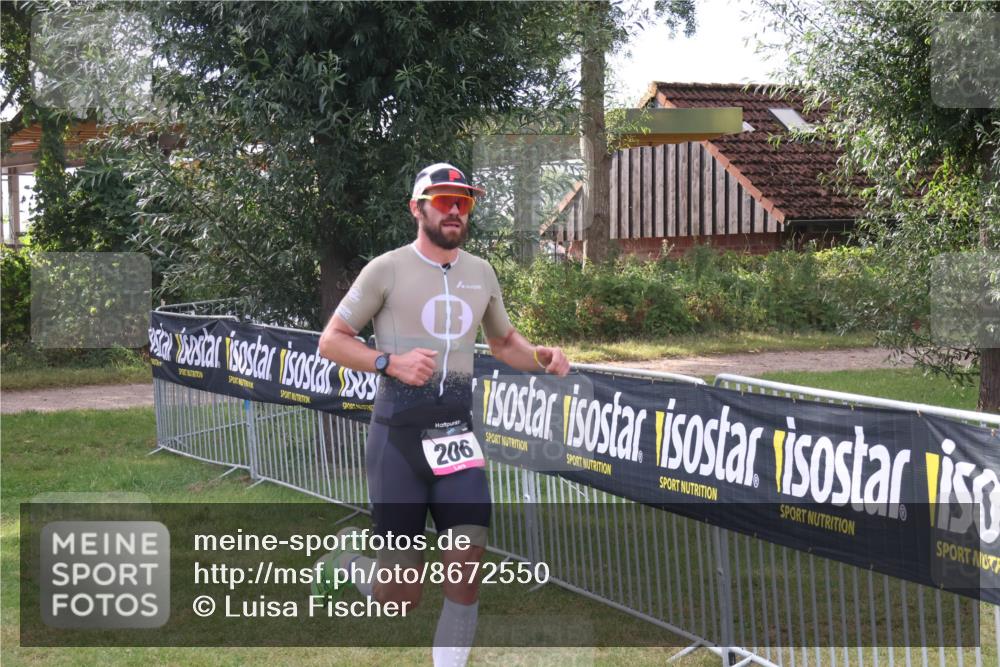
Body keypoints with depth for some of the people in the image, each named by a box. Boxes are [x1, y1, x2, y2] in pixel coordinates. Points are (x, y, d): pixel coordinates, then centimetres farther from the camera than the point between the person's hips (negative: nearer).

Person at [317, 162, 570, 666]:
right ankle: (345, 564, 32)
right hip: (398, 436, -4)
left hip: (457, 435, 4)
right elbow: (330, 341, -2)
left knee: (466, 576, -6)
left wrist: (542, 357, 4)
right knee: (402, 594, -2)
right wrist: (390, 362, -18)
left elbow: (504, 342, 25)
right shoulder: (388, 269, -4)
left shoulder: (481, 273, 11)